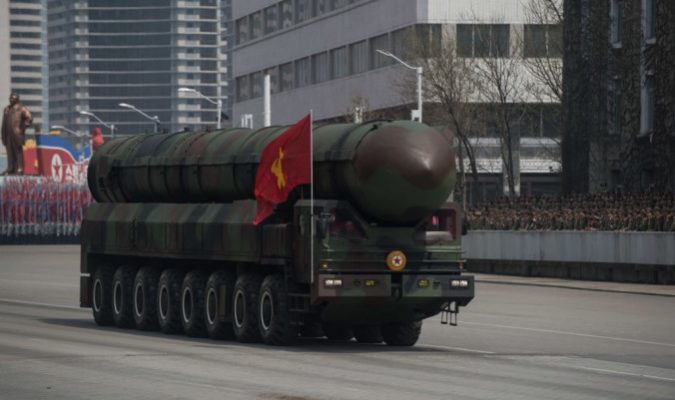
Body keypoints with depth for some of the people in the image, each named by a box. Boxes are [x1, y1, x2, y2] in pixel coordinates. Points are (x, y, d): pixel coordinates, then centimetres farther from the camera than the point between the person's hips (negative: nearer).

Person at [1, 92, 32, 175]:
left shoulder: (21, 109, -2)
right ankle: (10, 169, 9)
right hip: (8, 135, 7)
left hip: (17, 134, -7)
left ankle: (20, 169, -10)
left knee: (18, 151, -8)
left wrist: (23, 127, -8)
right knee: (10, 152, 6)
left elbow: (29, 118, -9)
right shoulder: (7, 109, 19)